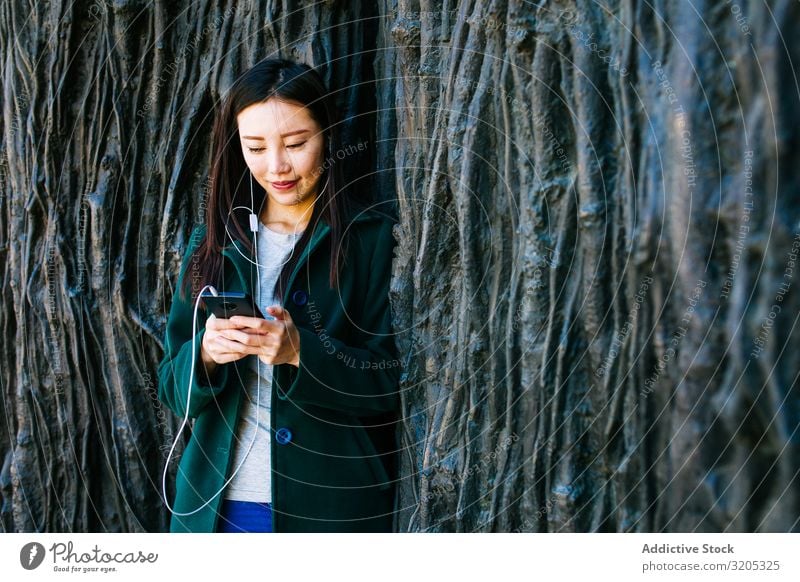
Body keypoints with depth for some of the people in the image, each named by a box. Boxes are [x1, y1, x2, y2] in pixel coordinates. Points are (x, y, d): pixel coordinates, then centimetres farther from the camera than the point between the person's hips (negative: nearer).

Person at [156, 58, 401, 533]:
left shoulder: (374, 239, -5)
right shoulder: (212, 243, 6)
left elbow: (393, 385, -8)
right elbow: (174, 389, 6)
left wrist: (301, 351, -24)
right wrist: (206, 352, -16)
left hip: (331, 506, -3)